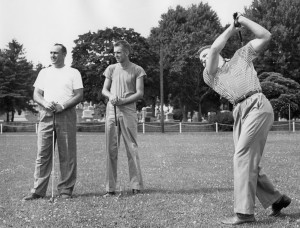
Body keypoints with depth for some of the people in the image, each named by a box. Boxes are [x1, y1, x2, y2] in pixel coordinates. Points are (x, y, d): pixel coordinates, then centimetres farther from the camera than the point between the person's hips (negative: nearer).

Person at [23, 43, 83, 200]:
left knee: (67, 154, -3)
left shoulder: (73, 73, 10)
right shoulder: (44, 72, 20)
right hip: (46, 115, 3)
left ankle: (65, 189, 3)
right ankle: (38, 190, 0)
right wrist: (45, 103, -8)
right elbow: (36, 94, 14)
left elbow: (79, 95, 1)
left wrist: (63, 105, -14)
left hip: (66, 115, -2)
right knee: (42, 153, -2)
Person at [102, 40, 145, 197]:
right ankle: (110, 188, 3)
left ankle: (136, 186, -1)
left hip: (128, 111, -3)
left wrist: (123, 101, -14)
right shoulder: (111, 69, 15)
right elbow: (104, 90, 15)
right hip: (111, 111, 3)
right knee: (111, 149, 1)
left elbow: (140, 93, -1)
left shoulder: (137, 70, 4)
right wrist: (111, 96, -8)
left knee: (132, 148, -5)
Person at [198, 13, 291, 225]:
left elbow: (266, 36, 12)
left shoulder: (241, 56, 18)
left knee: (243, 157, -15)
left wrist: (242, 20, 14)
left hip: (257, 105, -5)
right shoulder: (208, 77, 20)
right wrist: (232, 28, 15)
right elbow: (215, 48, 4)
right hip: (239, 114, 5)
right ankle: (276, 199, 19)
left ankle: (244, 211, -16)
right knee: (248, 162, 3)